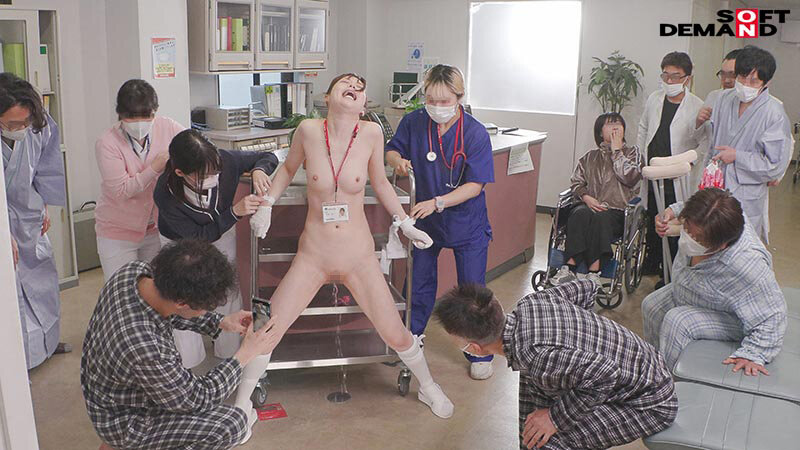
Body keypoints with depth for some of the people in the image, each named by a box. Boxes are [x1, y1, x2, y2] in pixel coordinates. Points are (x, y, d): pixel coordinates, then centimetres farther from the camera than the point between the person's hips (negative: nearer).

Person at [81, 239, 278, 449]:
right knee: (234, 424, -16)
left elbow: (169, 311, 6)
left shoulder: (135, 270, -19)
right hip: (123, 422, -8)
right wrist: (245, 355, -13)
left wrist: (220, 322, 0)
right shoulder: (147, 349, -40)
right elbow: (196, 400, -21)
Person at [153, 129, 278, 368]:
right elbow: (199, 236, -29)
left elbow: (268, 157, -15)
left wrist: (259, 170, -38)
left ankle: (231, 354, 30)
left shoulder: (225, 161, -35)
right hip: (182, 242, -2)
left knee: (229, 293, 8)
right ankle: (187, 364, 25)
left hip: (222, 234, 3)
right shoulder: (165, 194, -39)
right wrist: (235, 212, -40)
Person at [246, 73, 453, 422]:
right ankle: (242, 401, 24)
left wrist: (405, 223, 8)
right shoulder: (309, 130, -11)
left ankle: (428, 387, 37)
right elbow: (288, 168, 11)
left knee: (396, 335, 6)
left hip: (359, 257, 0)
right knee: (266, 332, -3)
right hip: (312, 256, 0)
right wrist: (266, 206, 3)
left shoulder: (371, 133, -10)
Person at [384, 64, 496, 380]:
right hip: (426, 219, 3)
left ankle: (480, 354, 22)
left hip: (466, 223, -3)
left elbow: (475, 185, -21)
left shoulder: (475, 134, -19)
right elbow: (391, 150, 5)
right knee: (419, 285, 17)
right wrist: (398, 160, -20)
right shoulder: (414, 122, -10)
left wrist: (437, 202, -32)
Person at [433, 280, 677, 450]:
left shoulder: (533, 356, -34)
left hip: (653, 403, -9)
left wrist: (557, 417, -24)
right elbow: (586, 288, 4)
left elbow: (605, 375, -37)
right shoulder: (530, 302, -9)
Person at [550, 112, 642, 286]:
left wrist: (616, 151, 0)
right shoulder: (590, 157, 21)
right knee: (580, 214, -33)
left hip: (617, 211, -2)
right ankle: (569, 268, -40)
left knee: (600, 218, -36)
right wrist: (586, 197, -7)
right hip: (590, 205, 2)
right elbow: (576, 182, 14)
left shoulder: (632, 153, 13)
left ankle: (594, 273, -41)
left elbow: (630, 178, -6)